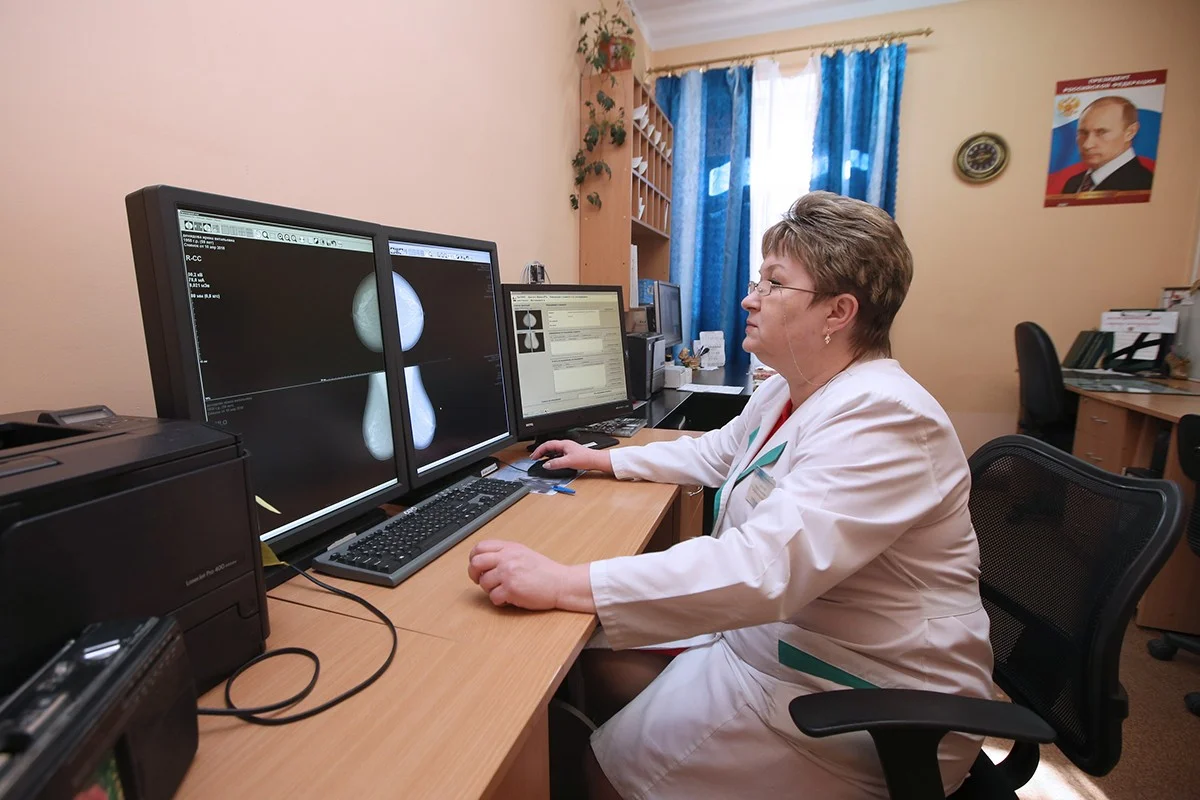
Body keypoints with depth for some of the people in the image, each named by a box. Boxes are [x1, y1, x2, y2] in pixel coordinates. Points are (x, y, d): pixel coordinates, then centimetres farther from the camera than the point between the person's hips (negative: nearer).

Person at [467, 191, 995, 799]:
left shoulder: (880, 418, -28)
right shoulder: (789, 391, 3)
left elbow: (764, 568, -38)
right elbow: (716, 452, 18)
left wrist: (562, 584, -39)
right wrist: (605, 460, 15)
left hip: (870, 707, -8)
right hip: (768, 630, 8)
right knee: (600, 663, 5)